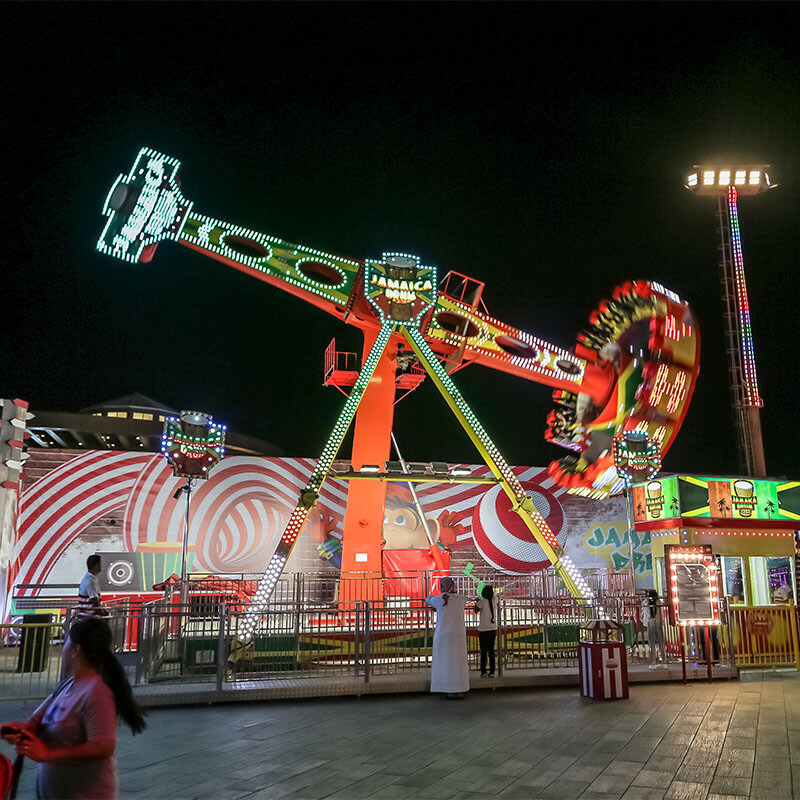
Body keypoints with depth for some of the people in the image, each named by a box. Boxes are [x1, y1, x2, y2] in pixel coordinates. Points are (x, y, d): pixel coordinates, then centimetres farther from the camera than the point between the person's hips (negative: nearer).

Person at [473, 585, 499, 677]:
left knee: (483, 651, 1)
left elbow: (476, 611, -2)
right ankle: (492, 672, 6)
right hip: (493, 629, 4)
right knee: (491, 650, 8)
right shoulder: (495, 600, -2)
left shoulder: (482, 601, -14)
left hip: (483, 630, -4)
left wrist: (477, 601, 9)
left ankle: (483, 672, 1)